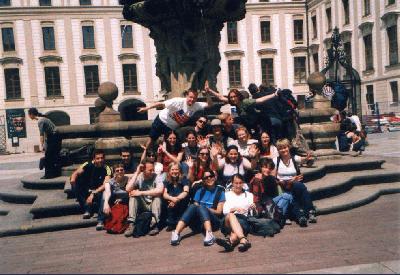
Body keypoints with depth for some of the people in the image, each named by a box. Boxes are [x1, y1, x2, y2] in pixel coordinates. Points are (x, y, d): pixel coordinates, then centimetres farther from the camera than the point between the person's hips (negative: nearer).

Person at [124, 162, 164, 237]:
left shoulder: (157, 177, -12)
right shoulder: (138, 177, -6)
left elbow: (159, 190, -33)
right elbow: (128, 189, -23)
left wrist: (141, 193, -29)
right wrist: (137, 173, -21)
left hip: (154, 205, -2)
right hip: (142, 205, 2)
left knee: (157, 195, -29)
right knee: (133, 194, -21)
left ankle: (154, 224, -27)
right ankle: (131, 224, -24)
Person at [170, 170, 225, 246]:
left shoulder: (220, 192, 8)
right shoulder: (200, 191, 17)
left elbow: (219, 211, 1)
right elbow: (195, 207, 8)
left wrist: (206, 209, -13)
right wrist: (204, 209, -14)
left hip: (213, 222, -2)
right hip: (198, 223, 2)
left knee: (201, 207, -31)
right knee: (192, 206, -28)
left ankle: (209, 234, -55)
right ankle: (176, 233, -46)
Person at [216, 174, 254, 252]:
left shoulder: (249, 195, 23)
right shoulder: (227, 194, 21)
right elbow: (225, 211, 7)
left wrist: (253, 208, -11)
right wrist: (234, 209, -13)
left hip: (243, 219, 0)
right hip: (229, 220, 0)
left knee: (241, 222, -36)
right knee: (230, 215, -36)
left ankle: (230, 241, -67)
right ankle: (243, 240, -59)